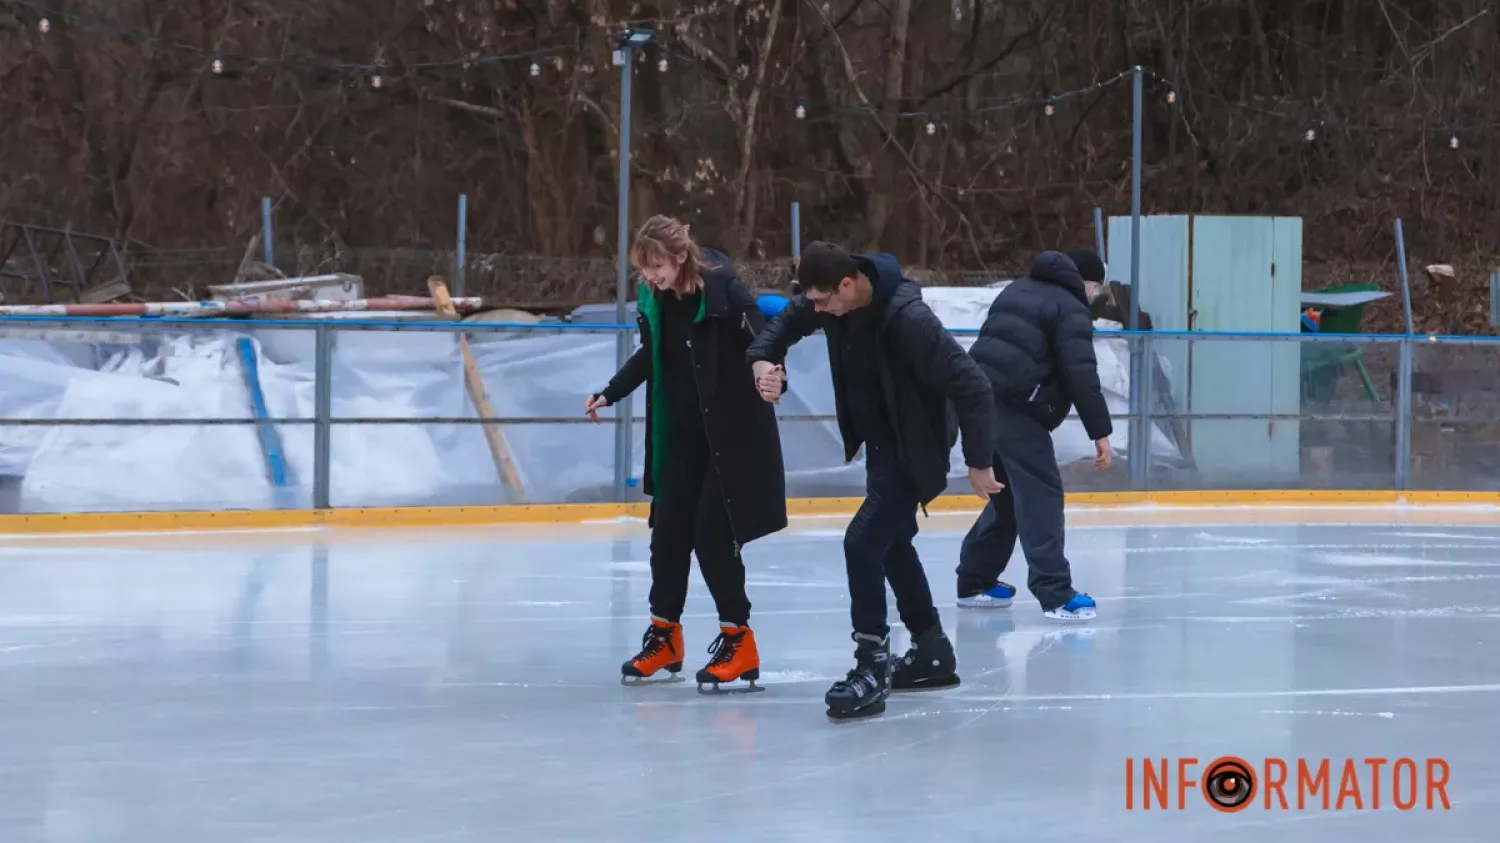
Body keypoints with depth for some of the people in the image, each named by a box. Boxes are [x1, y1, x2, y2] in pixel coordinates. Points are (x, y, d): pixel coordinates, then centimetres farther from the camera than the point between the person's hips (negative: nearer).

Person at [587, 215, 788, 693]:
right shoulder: (655, 300, -2)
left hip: (734, 431, -6)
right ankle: (664, 636, 23)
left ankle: (738, 642, 3)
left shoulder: (723, 290, -21)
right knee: (668, 529, 8)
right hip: (682, 433, 6)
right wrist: (611, 393, 19)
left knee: (713, 533, -9)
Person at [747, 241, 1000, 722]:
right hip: (879, 442, 9)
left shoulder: (908, 319, -33)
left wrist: (979, 463, -24)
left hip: (914, 449, -9)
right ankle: (932, 652, 35)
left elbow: (971, 386, -30)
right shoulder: (834, 300, -10)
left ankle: (871, 670, -15)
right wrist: (763, 358, -12)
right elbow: (789, 319, 10)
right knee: (890, 542, 20)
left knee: (863, 542, -18)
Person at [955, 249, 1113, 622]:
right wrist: (1100, 431, -11)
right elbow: (1081, 375, -12)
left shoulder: (1019, 290, 23)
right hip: (1015, 406, -8)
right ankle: (1055, 594, -15)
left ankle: (974, 582, 26)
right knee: (1041, 496, -8)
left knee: (1007, 493, 21)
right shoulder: (1071, 310, -3)